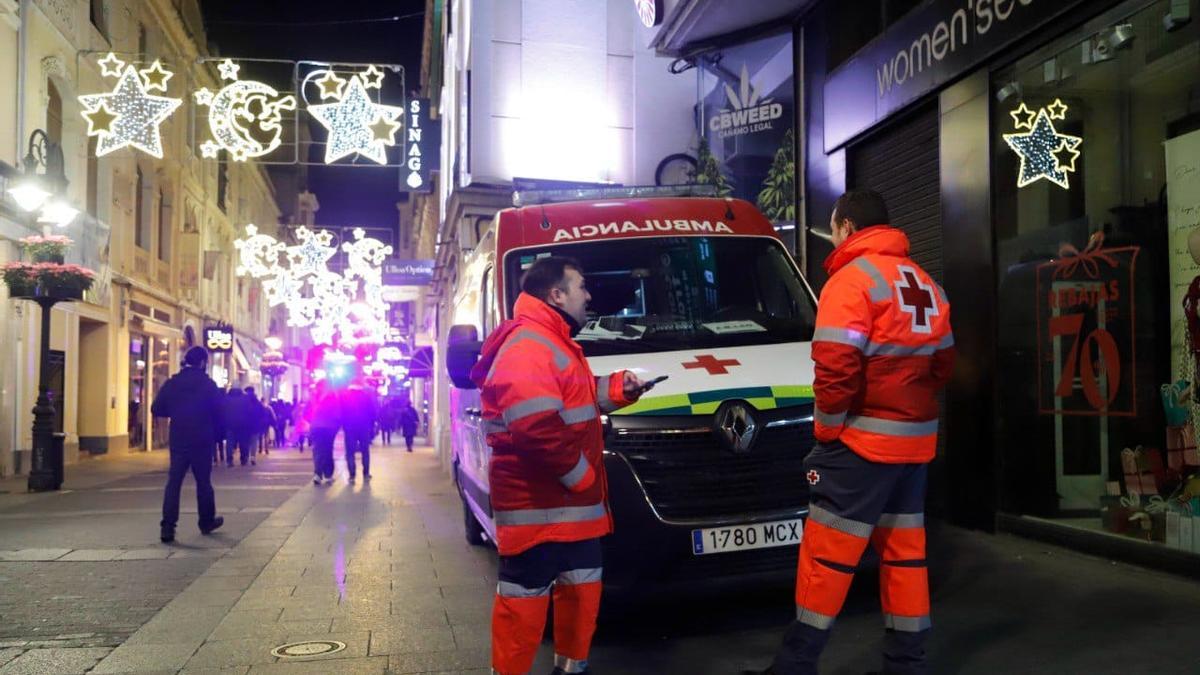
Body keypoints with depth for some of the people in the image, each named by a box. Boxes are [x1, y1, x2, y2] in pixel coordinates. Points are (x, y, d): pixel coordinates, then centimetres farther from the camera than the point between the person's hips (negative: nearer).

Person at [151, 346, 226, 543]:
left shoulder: (171, 384, 2)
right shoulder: (208, 384, -7)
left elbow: (156, 409, 2)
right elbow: (219, 413, -7)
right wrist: (218, 435, 9)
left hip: (178, 440, 2)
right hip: (202, 442, -2)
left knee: (173, 482, 1)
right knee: (203, 482, 11)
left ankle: (167, 527, -9)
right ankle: (207, 522, 24)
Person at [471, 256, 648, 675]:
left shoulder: (554, 343, 19)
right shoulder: (527, 347, -19)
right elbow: (538, 427, -31)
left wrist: (617, 388, 13)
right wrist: (580, 476, -20)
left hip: (570, 503, 11)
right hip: (536, 506, -11)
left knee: (582, 586, 19)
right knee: (524, 597, -2)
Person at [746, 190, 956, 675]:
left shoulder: (851, 278, -11)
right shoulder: (924, 283, 16)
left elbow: (837, 369, -20)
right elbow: (942, 363, 19)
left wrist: (827, 429, -9)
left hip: (866, 439, -8)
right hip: (916, 439, 8)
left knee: (827, 551, -3)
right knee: (904, 549, 13)